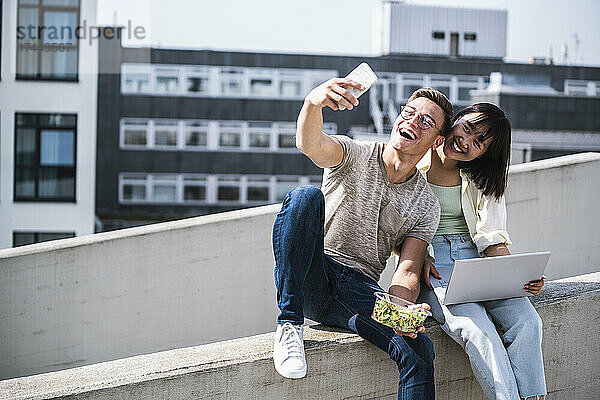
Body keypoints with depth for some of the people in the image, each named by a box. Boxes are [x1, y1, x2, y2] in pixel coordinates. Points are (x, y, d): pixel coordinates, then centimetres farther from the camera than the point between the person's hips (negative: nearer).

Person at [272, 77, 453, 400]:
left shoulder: (426, 206, 10)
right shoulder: (355, 156, 3)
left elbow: (407, 272, 0)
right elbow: (310, 145, -21)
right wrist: (313, 102, -45)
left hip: (360, 289, 2)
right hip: (312, 278, -2)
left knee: (419, 350, -26)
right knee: (306, 196, -30)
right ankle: (290, 325, -26)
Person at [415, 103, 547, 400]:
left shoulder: (482, 179, 9)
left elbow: (490, 238, 2)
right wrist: (419, 259, -13)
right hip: (429, 266, -4)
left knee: (526, 321, -24)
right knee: (478, 333, -30)